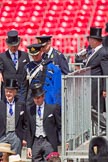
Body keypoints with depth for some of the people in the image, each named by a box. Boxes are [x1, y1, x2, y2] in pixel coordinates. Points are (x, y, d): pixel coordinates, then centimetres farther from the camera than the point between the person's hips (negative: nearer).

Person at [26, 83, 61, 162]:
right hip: (35, 143, 3)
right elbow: (29, 130, 12)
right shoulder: (29, 110, 10)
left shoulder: (53, 108, 1)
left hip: (49, 142, -3)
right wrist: (29, 146, 6)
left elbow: (60, 126, 1)